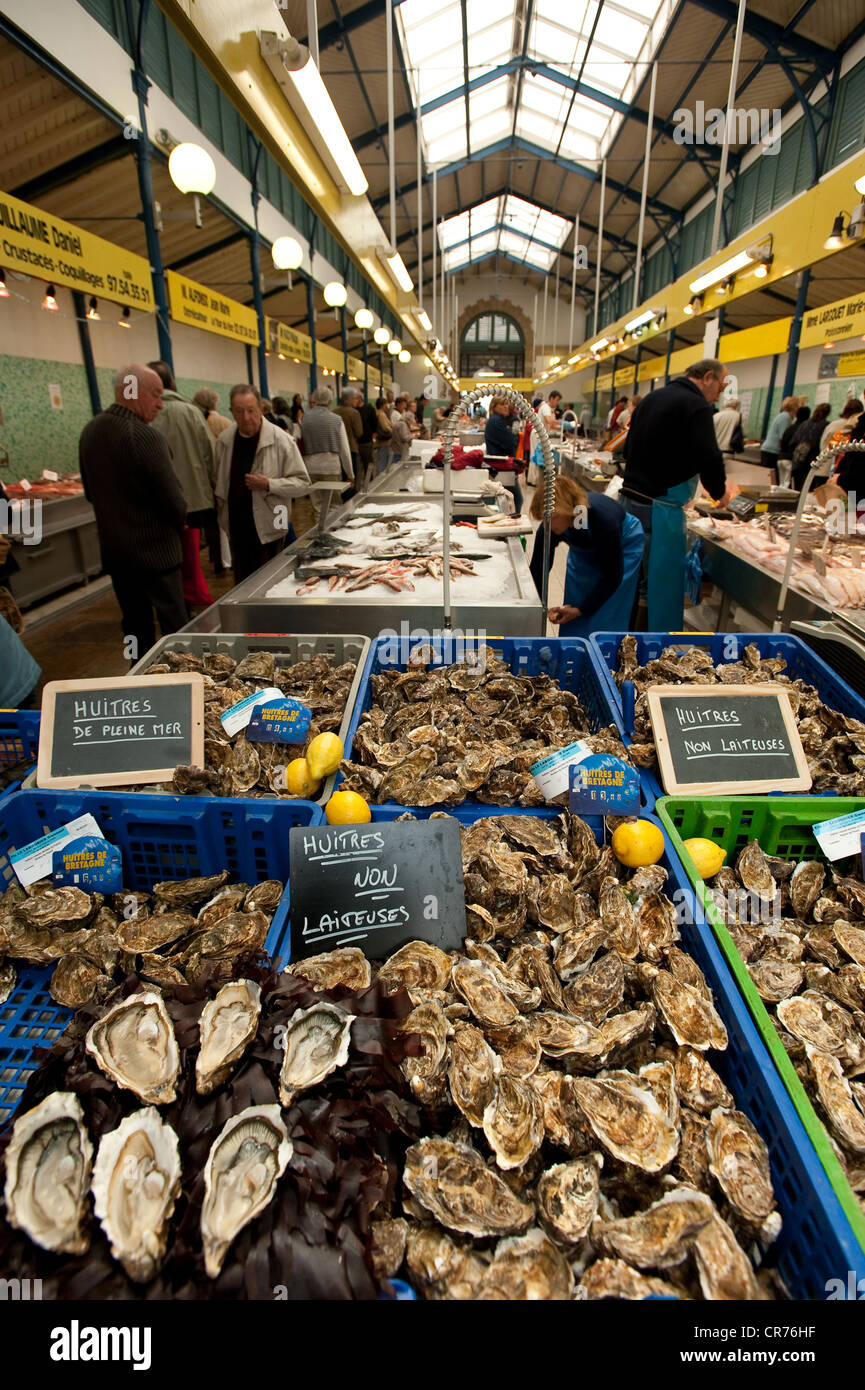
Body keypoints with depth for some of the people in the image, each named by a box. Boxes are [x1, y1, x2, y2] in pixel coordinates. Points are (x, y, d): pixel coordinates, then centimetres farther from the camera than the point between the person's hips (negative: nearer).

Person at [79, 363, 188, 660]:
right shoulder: (145, 437, -20)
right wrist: (179, 523, 2)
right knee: (173, 623, 4)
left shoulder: (89, 431, 5)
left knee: (135, 624, 17)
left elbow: (91, 492, 14)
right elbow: (173, 499, -18)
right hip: (154, 549, -7)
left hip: (113, 549, 8)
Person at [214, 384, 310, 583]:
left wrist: (269, 484, -22)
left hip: (268, 527, -5)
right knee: (241, 582, 17)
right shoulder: (225, 439, 3)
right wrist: (222, 510, 9)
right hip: (236, 526, 5)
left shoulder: (281, 440, -11)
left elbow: (302, 482, -10)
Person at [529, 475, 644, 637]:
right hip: (584, 549, 4)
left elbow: (613, 577, -29)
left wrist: (581, 610, -29)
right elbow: (538, 569, -17)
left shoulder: (604, 520, -41)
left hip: (624, 544, -4)